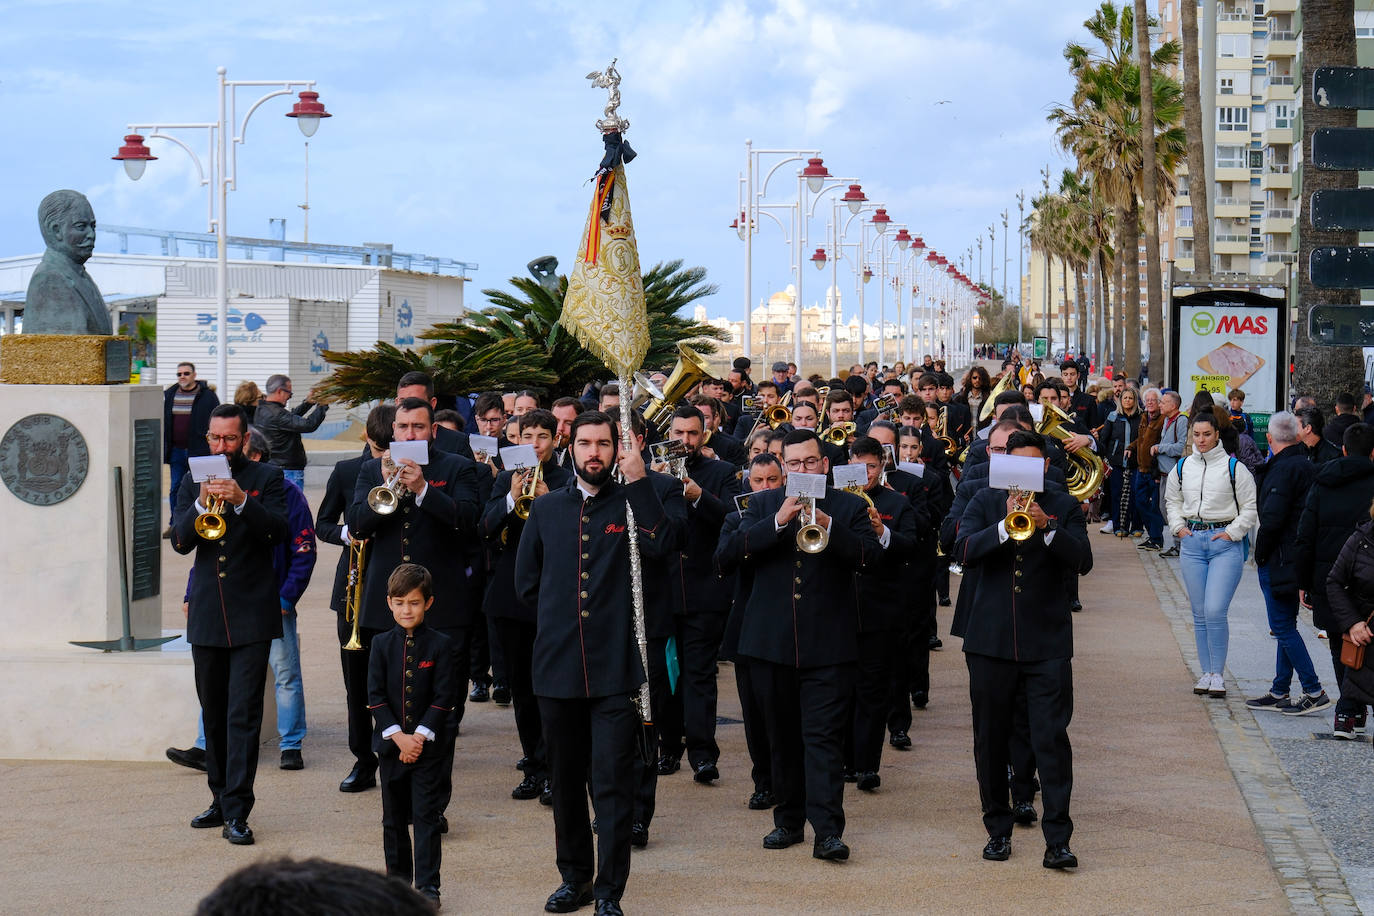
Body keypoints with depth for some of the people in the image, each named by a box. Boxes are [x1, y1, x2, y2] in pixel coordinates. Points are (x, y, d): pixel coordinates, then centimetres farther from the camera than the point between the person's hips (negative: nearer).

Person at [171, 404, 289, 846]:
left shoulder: (266, 478, 3)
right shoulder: (192, 482, 12)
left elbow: (279, 530, -10)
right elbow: (179, 541, 2)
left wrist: (241, 500, -24)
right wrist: (201, 504, -16)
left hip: (251, 614, -4)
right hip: (206, 614, 4)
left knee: (244, 714, -9)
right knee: (213, 713, 11)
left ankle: (237, 812, -10)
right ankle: (220, 798, 22)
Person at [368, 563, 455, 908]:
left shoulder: (439, 645, -3)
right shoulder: (382, 644, 3)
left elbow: (443, 697, -6)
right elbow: (375, 695, -2)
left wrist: (420, 736, -14)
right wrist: (398, 736, -12)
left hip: (428, 746, -3)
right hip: (391, 744, 3)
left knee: (426, 816, -4)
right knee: (394, 817, 11)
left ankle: (427, 886, -2)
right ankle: (397, 878, 24)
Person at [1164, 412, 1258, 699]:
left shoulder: (1234, 467, -4)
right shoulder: (1182, 468, 9)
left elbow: (1250, 506, 0)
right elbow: (1172, 500, 24)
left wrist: (1232, 532, -7)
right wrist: (1178, 526, 10)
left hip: (1224, 544, -4)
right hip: (1191, 543, 4)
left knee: (1215, 611, -12)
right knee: (1199, 614, 8)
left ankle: (1218, 674, -1)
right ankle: (1206, 673, 17)